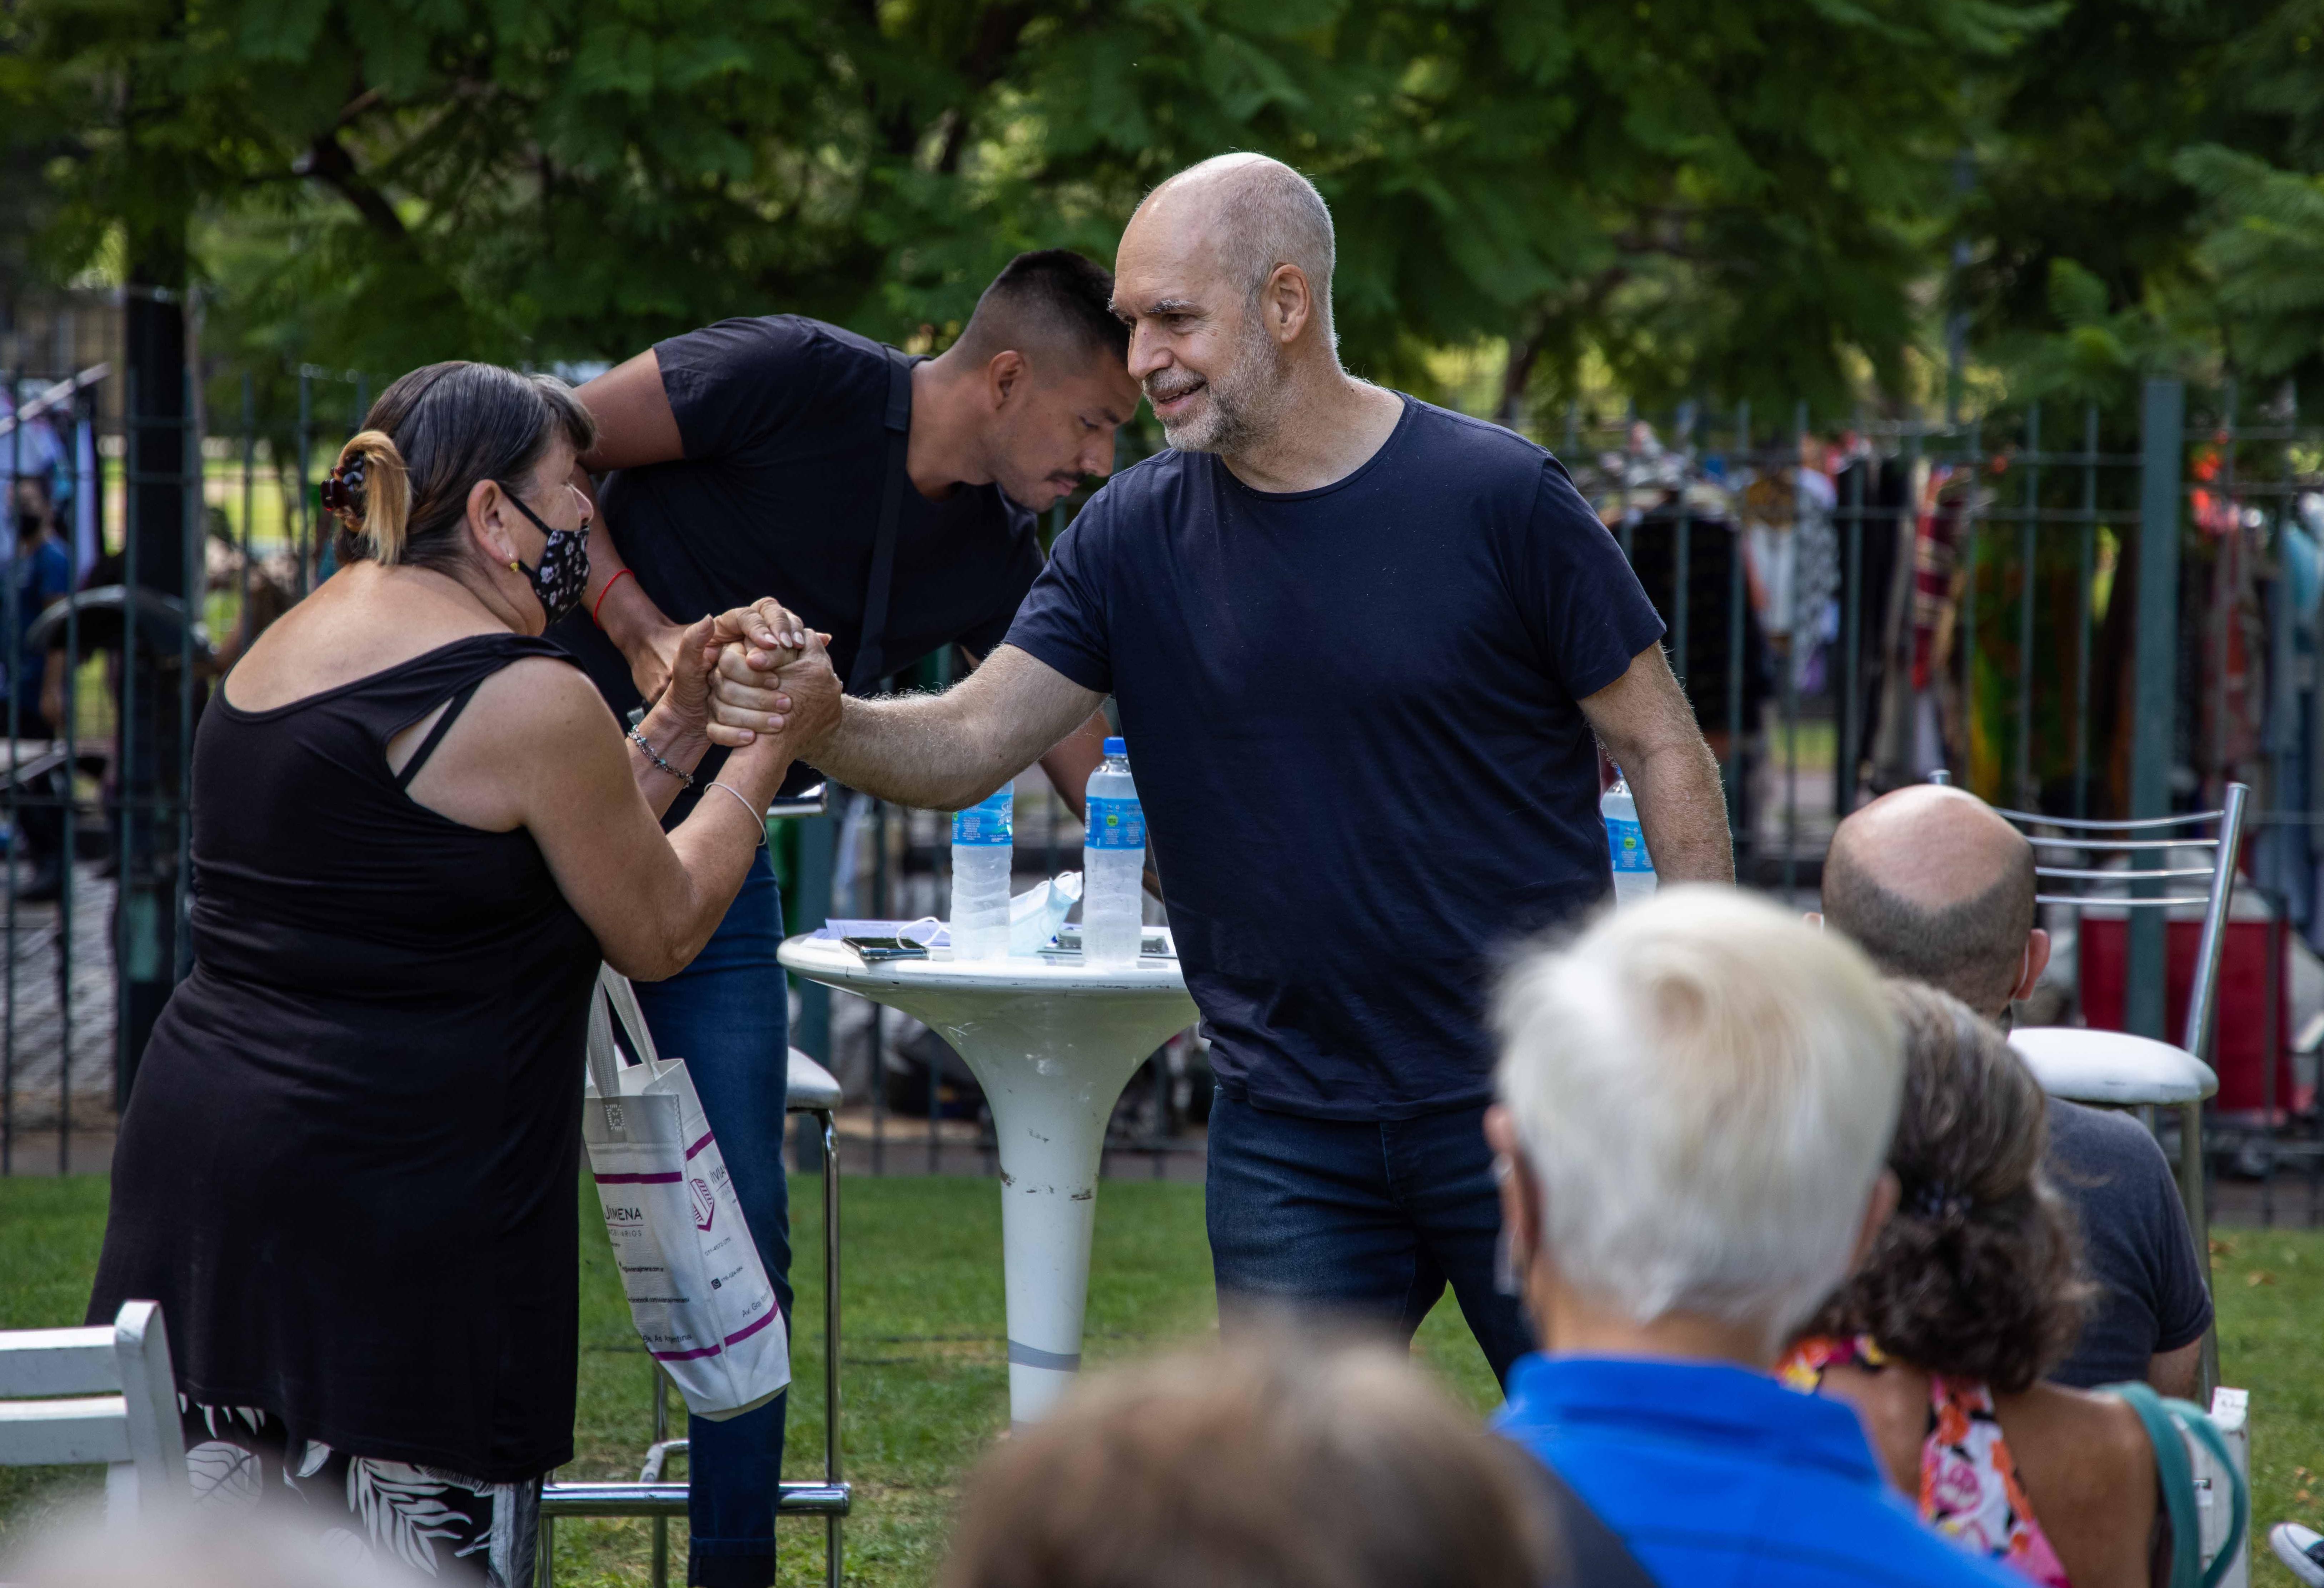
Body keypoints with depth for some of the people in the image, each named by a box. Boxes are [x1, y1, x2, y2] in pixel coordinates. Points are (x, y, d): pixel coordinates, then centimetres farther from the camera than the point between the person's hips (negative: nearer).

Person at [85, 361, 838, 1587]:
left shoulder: (287, 646, 15)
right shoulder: (525, 697, -12)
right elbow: (659, 931, 0)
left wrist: (679, 726, 21)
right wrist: (766, 751, 12)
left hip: (196, 1140, 9)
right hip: (394, 1200, -9)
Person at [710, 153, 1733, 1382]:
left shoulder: (1495, 498, -7)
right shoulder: (1136, 535, 3)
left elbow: (1662, 749, -2)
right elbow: (968, 745, -3)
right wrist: (821, 725, -24)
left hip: (1529, 1101, -3)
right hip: (1287, 1131, 3)